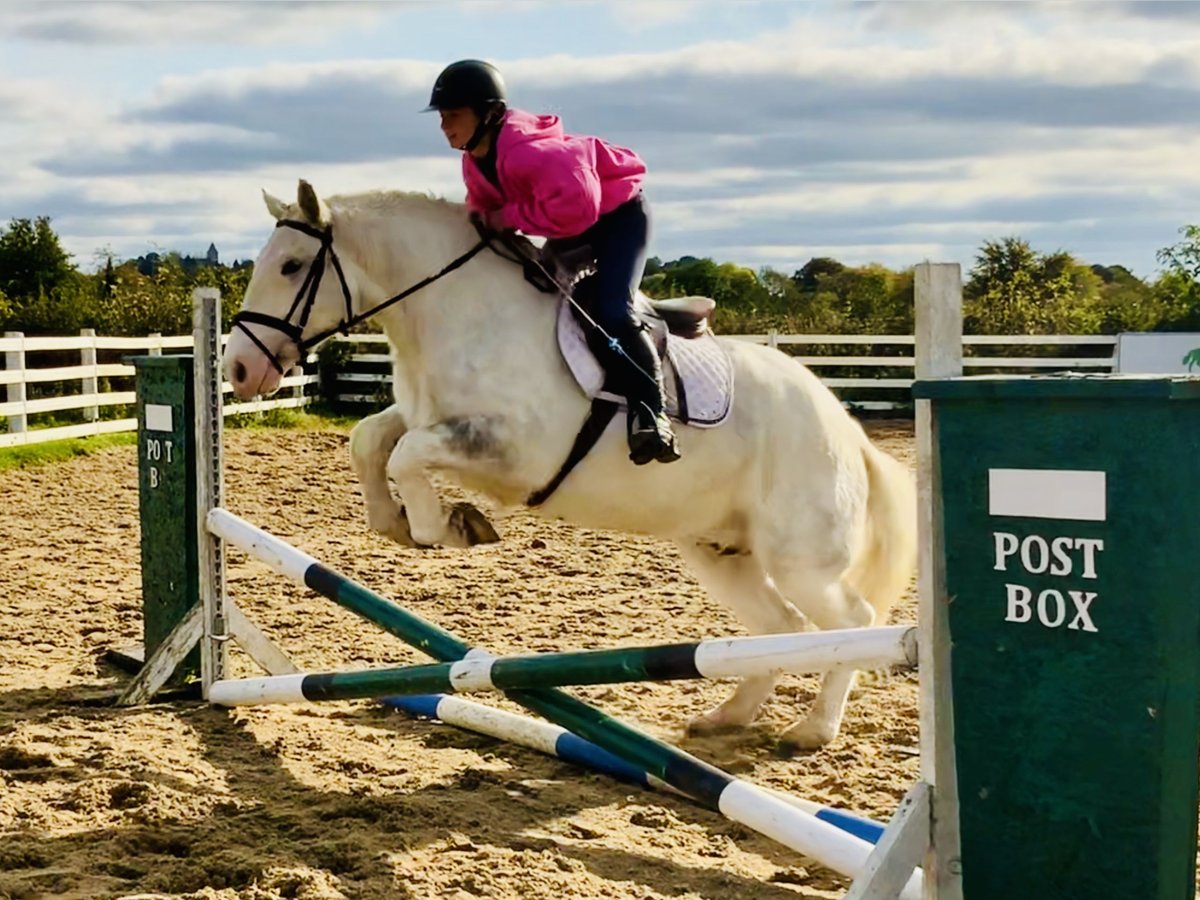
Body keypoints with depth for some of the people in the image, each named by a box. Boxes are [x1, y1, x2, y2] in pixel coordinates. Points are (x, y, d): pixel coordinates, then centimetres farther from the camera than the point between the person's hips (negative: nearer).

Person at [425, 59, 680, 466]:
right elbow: (485, 210, 10)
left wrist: (510, 217, -33)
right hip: (572, 226, 10)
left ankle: (651, 412, -24)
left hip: (618, 214, -10)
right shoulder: (474, 162, -5)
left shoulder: (524, 151, -36)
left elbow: (574, 205, -44)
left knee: (610, 312, -26)